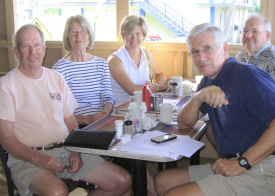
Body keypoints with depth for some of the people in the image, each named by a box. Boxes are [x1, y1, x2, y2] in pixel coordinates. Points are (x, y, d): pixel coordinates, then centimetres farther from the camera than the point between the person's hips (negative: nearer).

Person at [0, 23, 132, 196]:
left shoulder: (57, 78, 15)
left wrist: (75, 152, -3)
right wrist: (37, 158, -21)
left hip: (66, 151, 6)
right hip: (27, 157, -5)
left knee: (124, 181, -5)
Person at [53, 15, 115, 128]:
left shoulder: (101, 64, 14)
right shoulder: (60, 68, -3)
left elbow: (108, 97, 12)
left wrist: (105, 113, -10)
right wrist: (87, 119, -19)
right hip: (76, 127, -4)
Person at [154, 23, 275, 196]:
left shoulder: (247, 76, -15)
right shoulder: (209, 82, 13)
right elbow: (184, 123, 12)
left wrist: (242, 162, -24)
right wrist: (197, 98, -9)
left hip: (260, 168, -9)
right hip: (230, 164, 9)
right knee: (162, 181, 8)